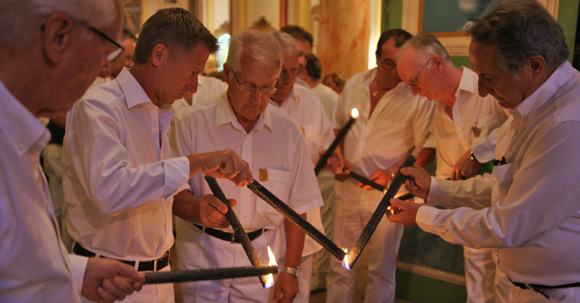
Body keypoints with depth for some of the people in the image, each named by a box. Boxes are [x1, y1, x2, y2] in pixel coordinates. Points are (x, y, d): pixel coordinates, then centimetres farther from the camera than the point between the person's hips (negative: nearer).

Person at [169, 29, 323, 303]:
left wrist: (291, 270, 3)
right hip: (203, 260, -1)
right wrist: (199, 206, -26)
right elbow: (172, 193, -5)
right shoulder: (190, 124, -6)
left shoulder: (287, 133, 1)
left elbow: (297, 208, 4)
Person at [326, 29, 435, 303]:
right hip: (347, 190, 4)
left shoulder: (419, 96, -8)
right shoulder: (354, 84, 6)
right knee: (339, 268, 12)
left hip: (386, 195, -4)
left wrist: (392, 173, -18)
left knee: (381, 270, 7)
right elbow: (338, 127, 18)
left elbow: (426, 150, -7)